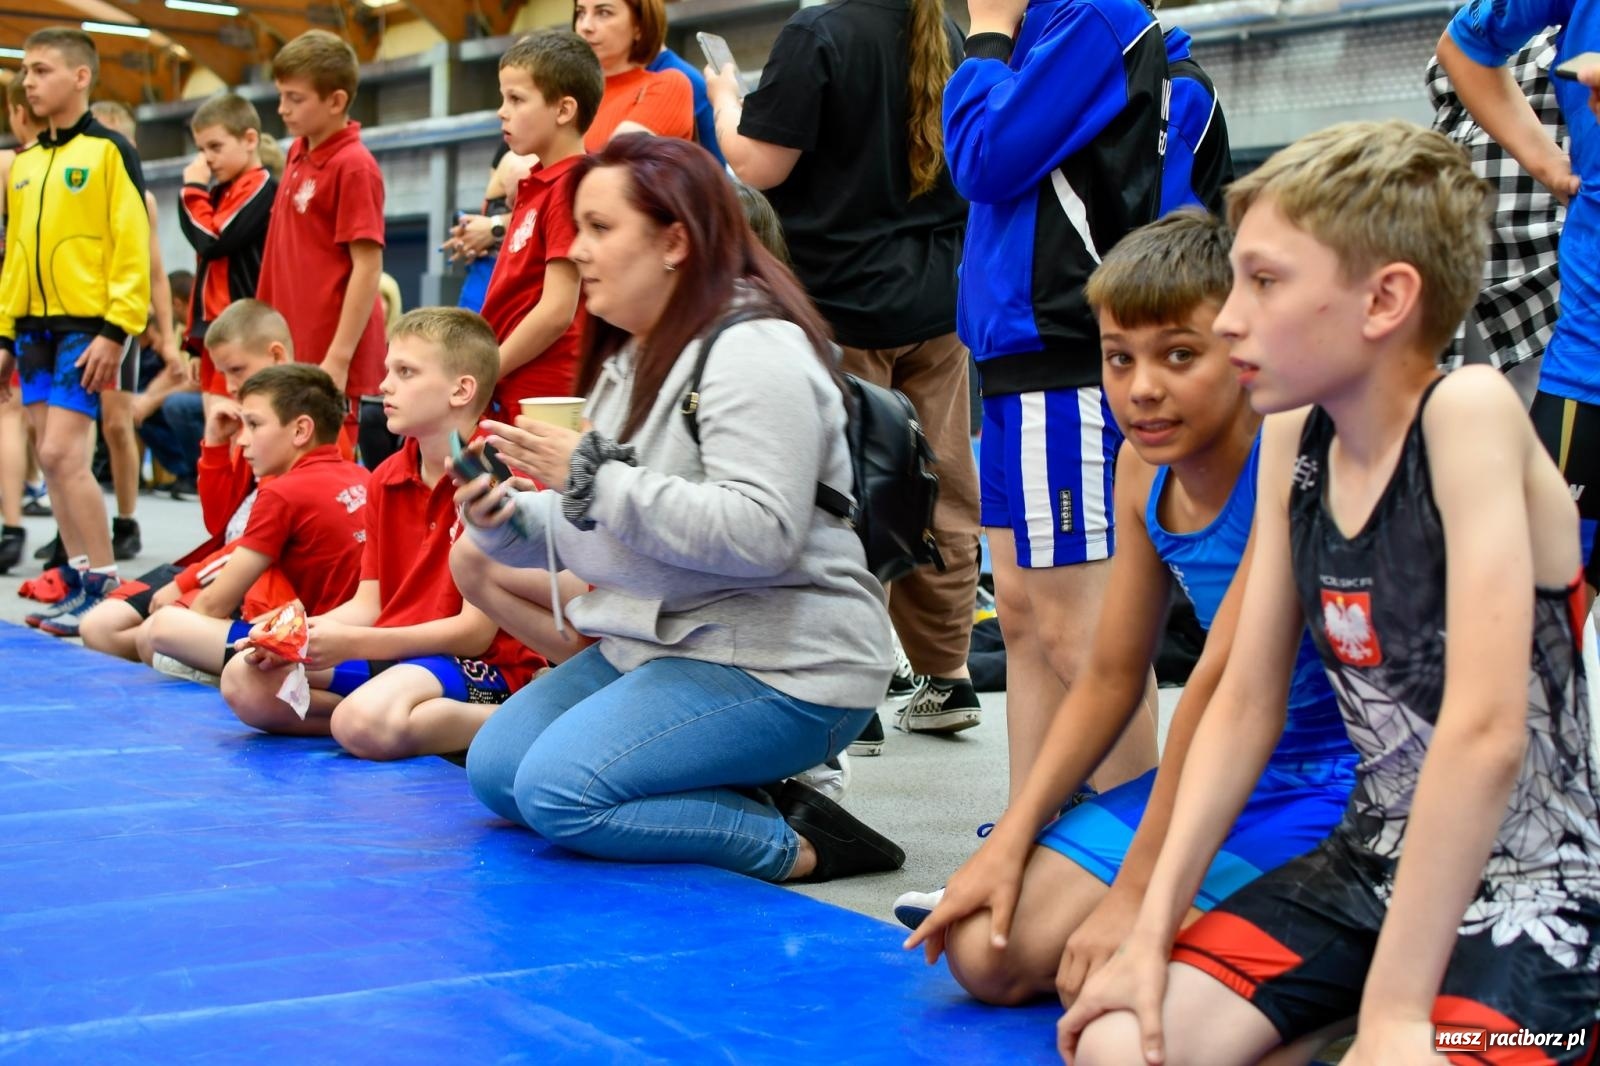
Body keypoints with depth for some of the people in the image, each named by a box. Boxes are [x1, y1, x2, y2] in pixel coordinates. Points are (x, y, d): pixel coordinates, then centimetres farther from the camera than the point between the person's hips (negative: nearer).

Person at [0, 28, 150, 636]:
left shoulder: (108, 151, -6)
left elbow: (133, 246, -11)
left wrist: (116, 331, -17)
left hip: (87, 328, -7)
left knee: (62, 454, -14)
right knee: (53, 460, 6)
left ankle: (104, 587, -5)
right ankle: (79, 584, 12)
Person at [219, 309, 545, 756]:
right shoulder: (386, 480, 11)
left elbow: (476, 631, -17)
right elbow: (367, 604, 10)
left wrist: (351, 643, -19)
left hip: (483, 667, -9)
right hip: (393, 650, 9)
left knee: (363, 722, -36)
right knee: (244, 679, -5)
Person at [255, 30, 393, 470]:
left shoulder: (353, 165, -13)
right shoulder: (298, 154, 11)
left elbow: (367, 267, -17)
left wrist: (338, 358, -20)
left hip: (332, 364, -8)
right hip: (293, 352, 8)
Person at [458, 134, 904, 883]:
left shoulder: (754, 349, -16)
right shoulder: (632, 358, 14)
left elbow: (760, 534, -29)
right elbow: (594, 532, 19)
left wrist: (593, 476, -24)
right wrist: (505, 520, -1)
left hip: (780, 665, -10)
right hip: (655, 640, 11)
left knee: (560, 790, -22)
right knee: (495, 770, 6)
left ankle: (797, 845, -10)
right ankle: (739, 800, 5)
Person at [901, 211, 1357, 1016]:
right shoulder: (1144, 464, 2)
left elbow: (1221, 683, -25)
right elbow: (1111, 678, 9)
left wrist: (1136, 893, -22)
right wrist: (1009, 842, 1)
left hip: (1340, 792, -8)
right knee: (987, 952, 0)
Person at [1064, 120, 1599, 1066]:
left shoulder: (1467, 411, -21)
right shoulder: (1293, 437, 1)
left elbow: (1486, 730, -28)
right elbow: (1246, 704, 3)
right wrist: (1152, 932, -3)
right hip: (1370, 868, 6)